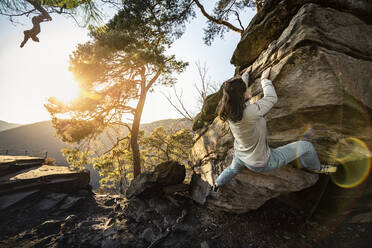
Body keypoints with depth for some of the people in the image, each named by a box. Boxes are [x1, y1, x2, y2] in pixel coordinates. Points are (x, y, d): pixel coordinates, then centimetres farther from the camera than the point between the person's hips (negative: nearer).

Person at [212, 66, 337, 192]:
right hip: (261, 164, -6)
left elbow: (237, 92, 5)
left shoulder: (228, 109, -17)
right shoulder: (249, 112, -38)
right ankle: (316, 167, 38)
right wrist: (264, 79, -1)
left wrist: (246, 74, 23)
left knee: (233, 168, 39)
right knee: (306, 146, 5)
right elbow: (271, 98, -19)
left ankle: (217, 184, 62)